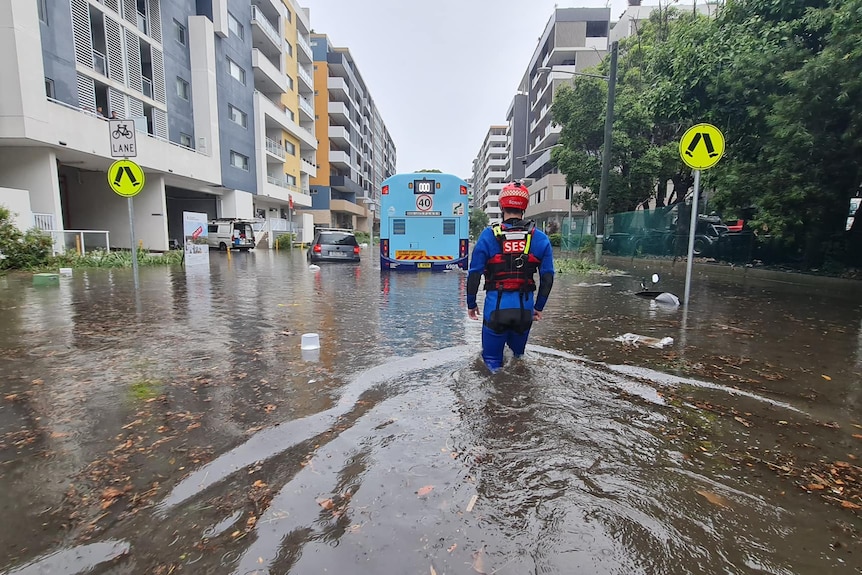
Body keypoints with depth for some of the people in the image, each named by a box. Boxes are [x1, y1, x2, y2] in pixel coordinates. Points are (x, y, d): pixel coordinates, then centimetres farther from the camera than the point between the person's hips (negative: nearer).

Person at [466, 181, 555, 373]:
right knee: (518, 352, 24)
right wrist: (539, 307, 14)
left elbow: (474, 273, -5)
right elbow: (547, 276, 3)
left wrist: (471, 303, 7)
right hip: (525, 307, 2)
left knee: (492, 357, 14)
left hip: (496, 306, -2)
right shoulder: (540, 238, 1)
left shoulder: (488, 235, -6)